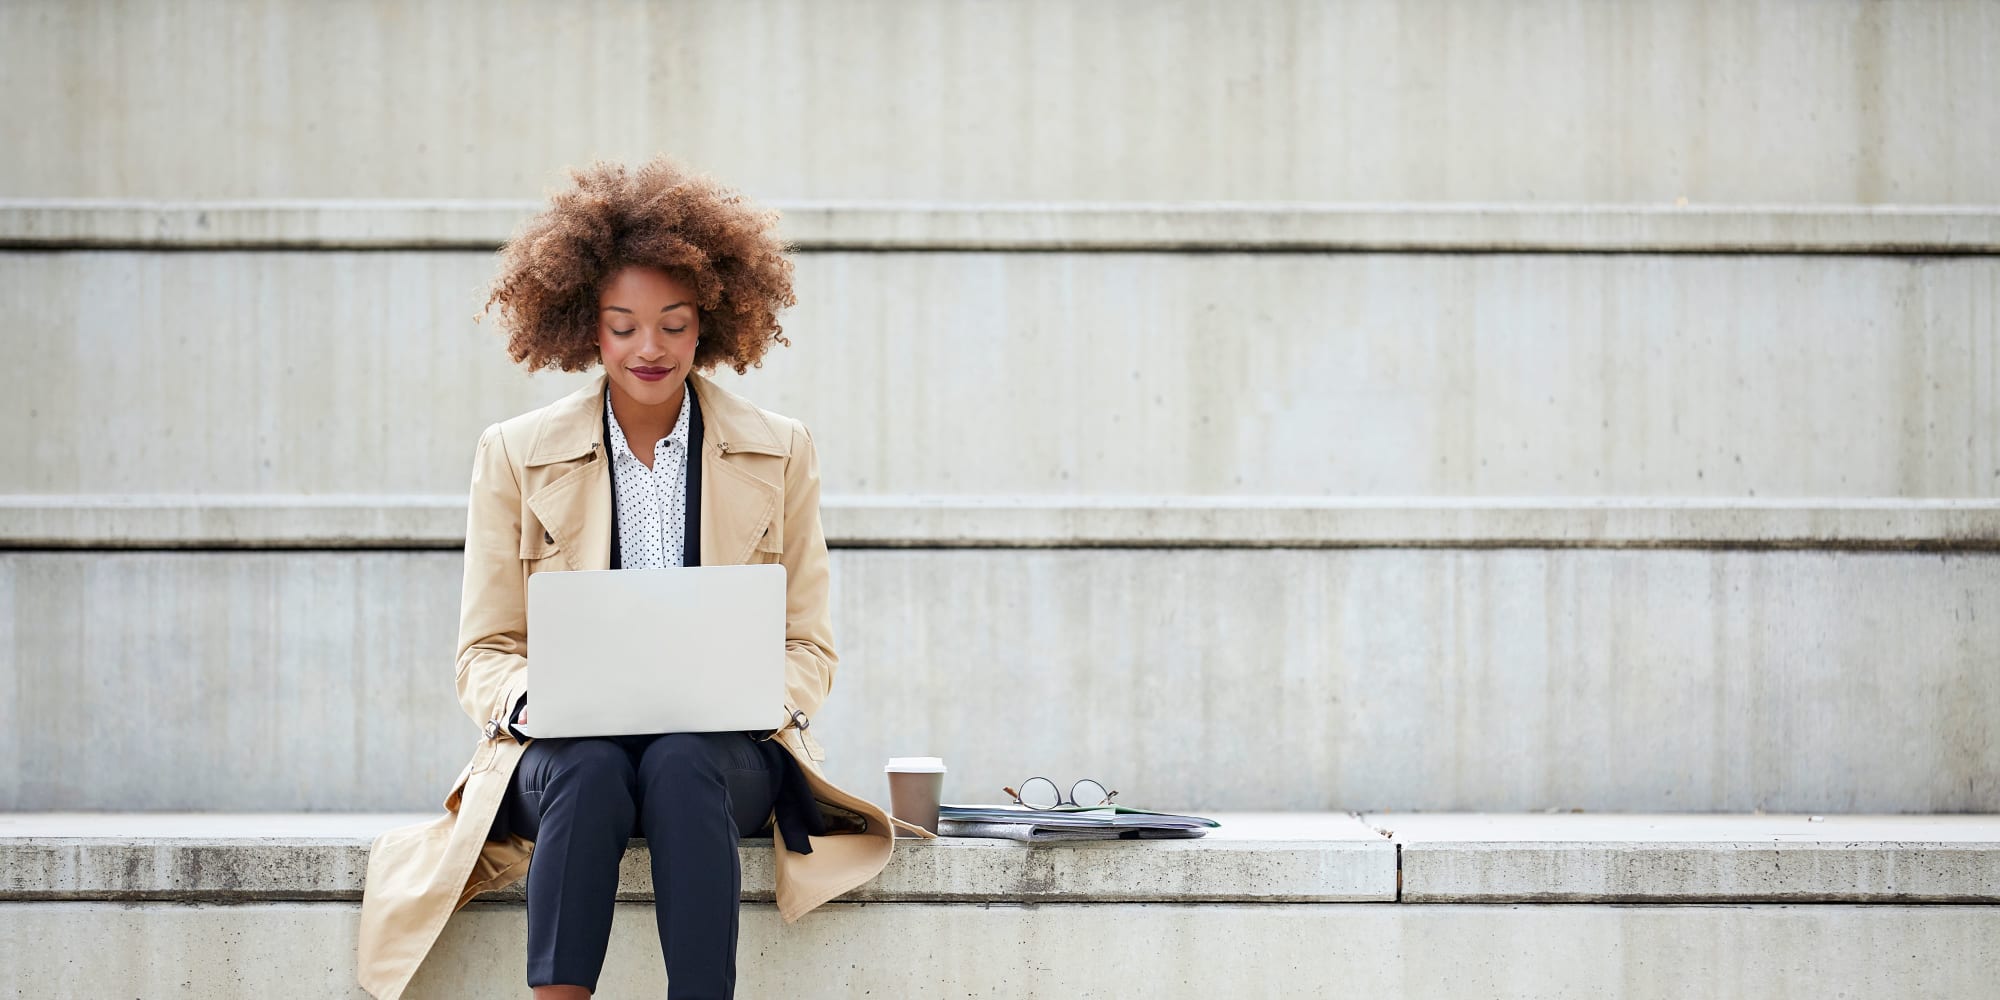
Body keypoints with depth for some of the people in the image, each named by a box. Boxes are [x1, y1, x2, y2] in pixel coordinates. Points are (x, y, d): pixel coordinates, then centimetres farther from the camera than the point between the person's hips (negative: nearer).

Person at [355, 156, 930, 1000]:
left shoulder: (780, 453, 11)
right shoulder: (515, 455, 10)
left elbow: (808, 648, 11)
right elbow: (484, 651, 9)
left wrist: (764, 699, -12)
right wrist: (527, 701, -15)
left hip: (725, 749, 0)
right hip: (566, 745, 0)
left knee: (679, 765, -36)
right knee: (591, 772, -36)